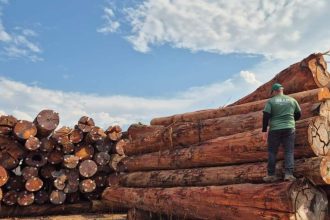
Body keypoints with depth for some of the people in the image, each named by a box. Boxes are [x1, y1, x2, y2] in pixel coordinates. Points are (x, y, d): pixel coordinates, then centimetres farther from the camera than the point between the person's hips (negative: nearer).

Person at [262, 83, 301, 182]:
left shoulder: (271, 101, 1)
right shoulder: (292, 100, 10)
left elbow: (266, 116, -7)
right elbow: (298, 114, 19)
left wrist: (264, 131, -3)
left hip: (275, 130, -2)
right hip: (289, 129, 2)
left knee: (272, 152, 7)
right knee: (289, 152, 5)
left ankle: (271, 175, 11)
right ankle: (288, 173, -5)